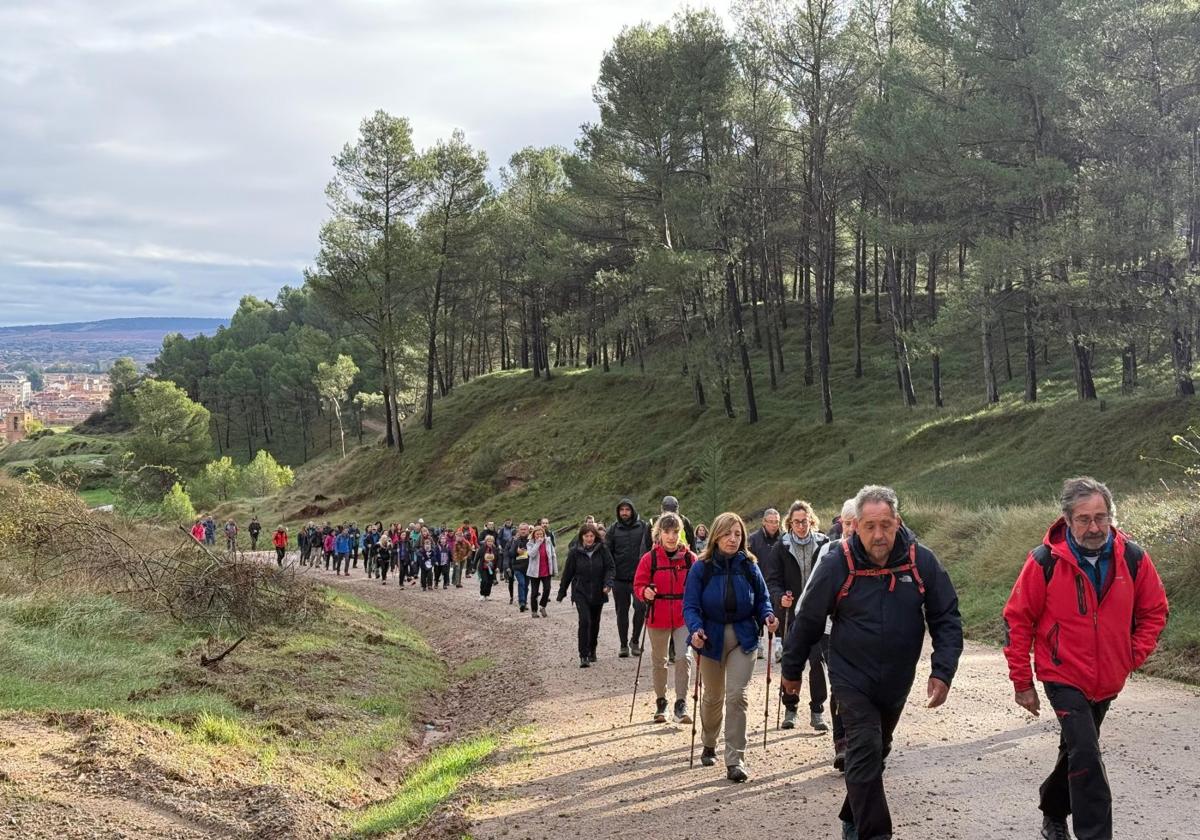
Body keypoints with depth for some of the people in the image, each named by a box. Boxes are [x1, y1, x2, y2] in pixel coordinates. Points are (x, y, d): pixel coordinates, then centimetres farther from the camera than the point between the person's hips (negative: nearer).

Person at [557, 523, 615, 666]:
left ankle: (592, 651, 33)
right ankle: (583, 655, -12)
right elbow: (568, 573, 3)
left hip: (598, 593, 2)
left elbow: (610, 568, -2)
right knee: (584, 621, -16)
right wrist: (561, 593, 8)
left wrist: (608, 584, -19)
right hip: (581, 592, -2)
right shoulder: (575, 552, -3)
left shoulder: (602, 550, -2)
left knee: (594, 623, 13)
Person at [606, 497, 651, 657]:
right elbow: (607, 552, 5)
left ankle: (635, 640, 10)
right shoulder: (614, 529, 5)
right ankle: (624, 645, 19)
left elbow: (650, 548, 1)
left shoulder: (643, 527, 1)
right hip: (619, 578, 2)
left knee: (640, 607, -11)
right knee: (622, 611, 9)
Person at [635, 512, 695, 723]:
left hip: (684, 617, 0)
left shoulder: (690, 558, -1)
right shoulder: (649, 559, -5)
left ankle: (681, 705, -8)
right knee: (659, 660, 13)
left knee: (684, 658, -13)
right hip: (658, 617, 0)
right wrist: (645, 593, -24)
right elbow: (638, 585, -3)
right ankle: (660, 702, 29)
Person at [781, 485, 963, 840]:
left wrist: (943, 672, -13)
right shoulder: (837, 564, -17)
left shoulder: (921, 561, -12)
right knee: (865, 751, -18)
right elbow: (808, 620, -4)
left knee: (877, 753, 19)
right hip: (852, 678, -3)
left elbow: (947, 619, -3)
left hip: (897, 682, 4)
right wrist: (791, 670, 4)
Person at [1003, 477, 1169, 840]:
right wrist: (1022, 682, -6)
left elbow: (1154, 610, 6)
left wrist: (1133, 656, -3)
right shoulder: (1045, 561, -18)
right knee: (1086, 757, -17)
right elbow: (1017, 619, -9)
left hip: (1108, 682, 4)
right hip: (1063, 678, -4)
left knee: (1077, 752, 21)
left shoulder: (1133, 558, -9)